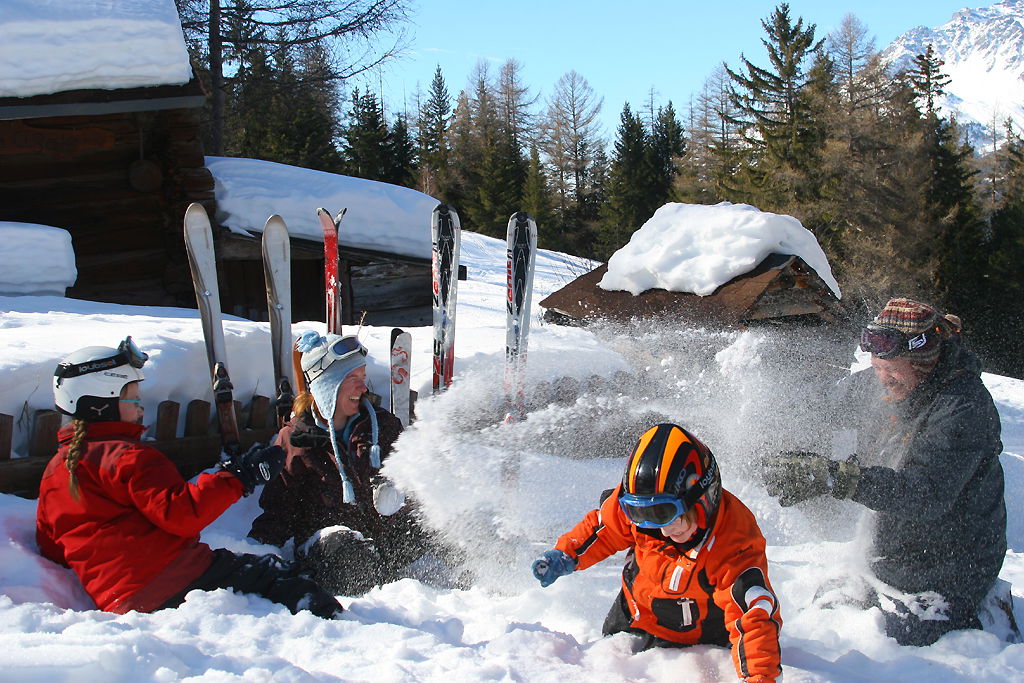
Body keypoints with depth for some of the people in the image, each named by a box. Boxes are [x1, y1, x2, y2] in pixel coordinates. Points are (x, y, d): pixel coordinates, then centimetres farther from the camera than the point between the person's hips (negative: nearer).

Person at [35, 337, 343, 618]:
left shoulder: (53, 471, 21)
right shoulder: (128, 456, -7)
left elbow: (50, 550, 29)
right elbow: (181, 514, -19)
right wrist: (236, 477, -12)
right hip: (174, 587, -8)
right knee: (275, 575, -3)